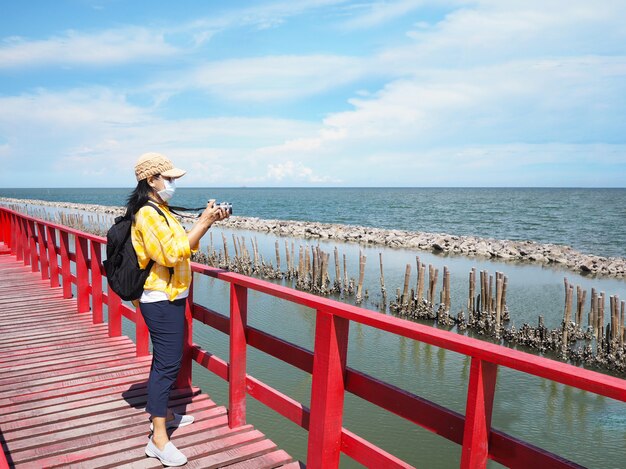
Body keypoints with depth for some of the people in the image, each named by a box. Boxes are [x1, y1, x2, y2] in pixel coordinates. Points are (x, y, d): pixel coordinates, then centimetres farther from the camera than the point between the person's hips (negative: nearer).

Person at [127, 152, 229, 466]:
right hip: (162, 300, -10)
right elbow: (172, 255, -24)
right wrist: (203, 223, -21)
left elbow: (184, 245, 14)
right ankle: (158, 439, -1)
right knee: (168, 363, -8)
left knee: (165, 359, 20)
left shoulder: (159, 211, 13)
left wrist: (206, 221, 2)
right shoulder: (148, 214, -18)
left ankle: (160, 412, 37)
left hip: (168, 298, 10)